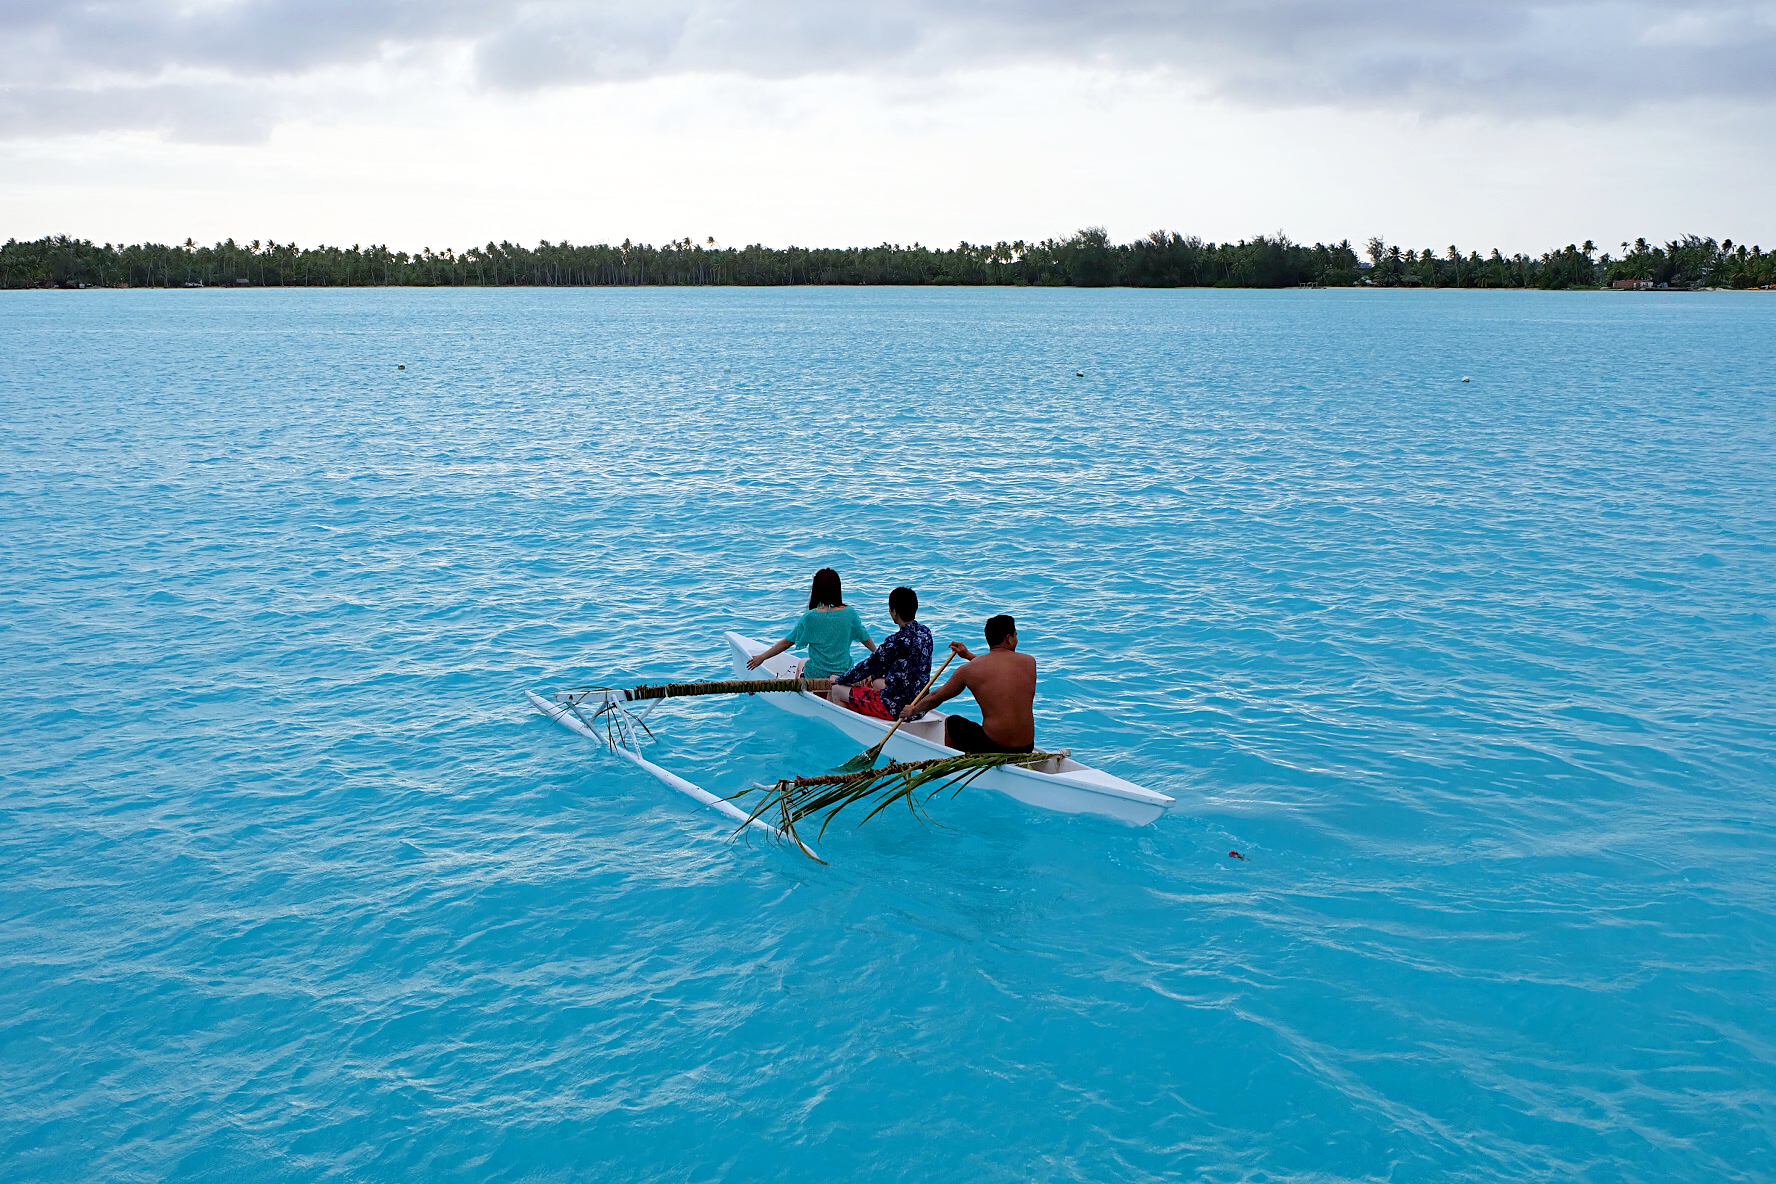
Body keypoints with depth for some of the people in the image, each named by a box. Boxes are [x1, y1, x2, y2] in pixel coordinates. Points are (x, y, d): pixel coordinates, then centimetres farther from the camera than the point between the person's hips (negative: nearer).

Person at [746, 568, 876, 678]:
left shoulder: (810, 617, -13)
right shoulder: (850, 613, -6)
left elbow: (787, 642, -6)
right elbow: (866, 639, 8)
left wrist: (761, 657, 6)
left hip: (816, 676, -2)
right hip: (845, 675, 2)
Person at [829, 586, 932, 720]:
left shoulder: (896, 641, -24)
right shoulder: (925, 632, 2)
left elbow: (868, 666, -12)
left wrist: (839, 680, 3)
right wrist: (873, 675, 25)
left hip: (896, 707, -9)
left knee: (836, 690, 5)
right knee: (874, 681, 36)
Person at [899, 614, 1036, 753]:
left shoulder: (970, 670, -5)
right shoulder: (1029, 662, 2)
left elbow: (936, 697, 10)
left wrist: (913, 710, 29)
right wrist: (969, 656, 35)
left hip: (993, 747, -4)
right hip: (1027, 749, 4)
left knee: (950, 722, 24)